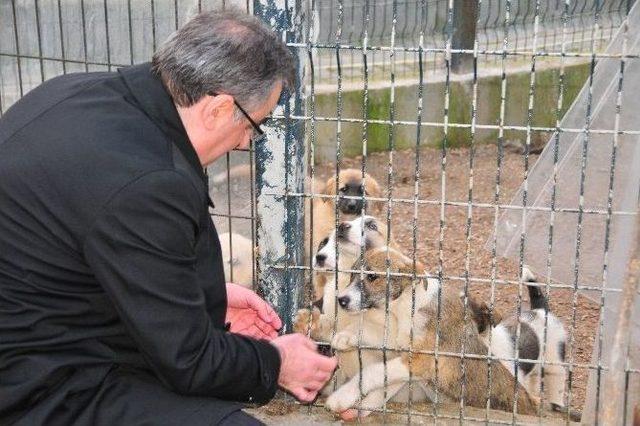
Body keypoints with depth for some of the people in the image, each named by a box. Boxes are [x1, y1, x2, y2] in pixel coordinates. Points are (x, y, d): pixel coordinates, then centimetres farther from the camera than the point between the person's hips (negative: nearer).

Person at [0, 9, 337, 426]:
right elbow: (187, 363, -18)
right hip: (34, 388, -10)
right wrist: (276, 363, 0)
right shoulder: (146, 182, -29)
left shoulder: (78, 91, -1)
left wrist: (209, 298, 12)